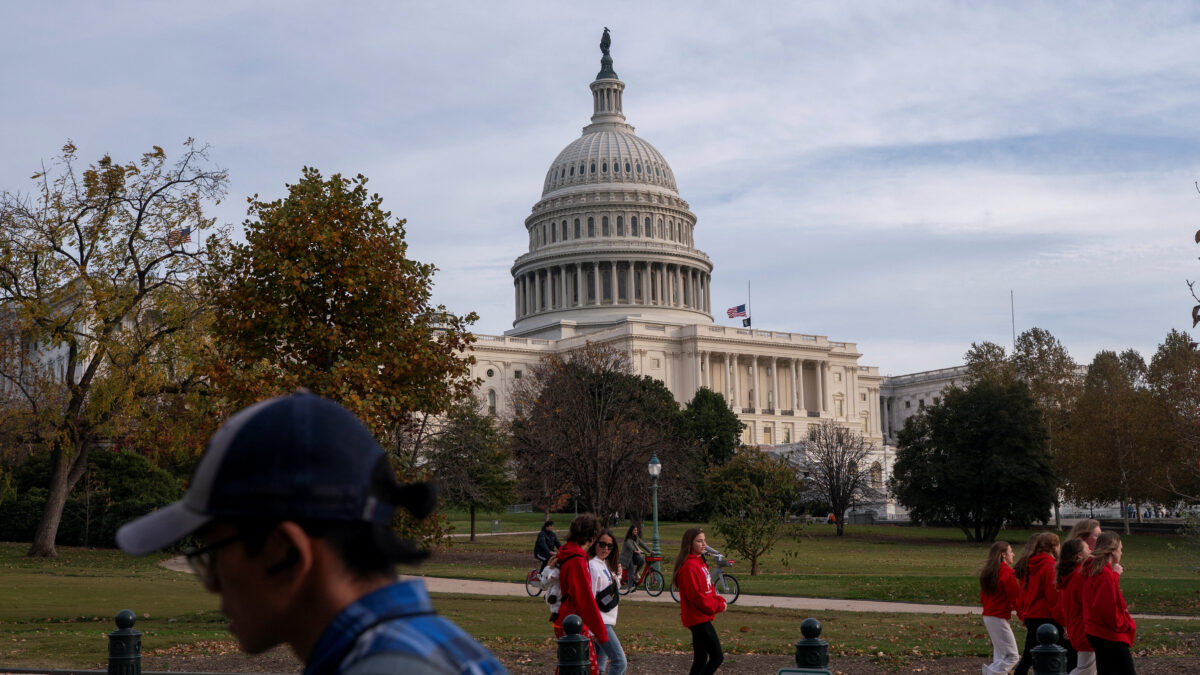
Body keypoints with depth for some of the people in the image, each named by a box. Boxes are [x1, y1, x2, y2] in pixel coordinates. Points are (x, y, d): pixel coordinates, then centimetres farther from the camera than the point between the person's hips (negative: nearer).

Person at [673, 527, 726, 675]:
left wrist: (719, 600, -1)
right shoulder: (690, 566, -17)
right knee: (717, 657, -9)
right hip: (698, 618, -10)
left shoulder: (699, 562, 14)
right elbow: (695, 595, -21)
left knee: (700, 660, 11)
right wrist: (717, 606, -12)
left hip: (701, 617, 10)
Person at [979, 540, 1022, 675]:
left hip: (988, 616, 9)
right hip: (1000, 618, -9)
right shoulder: (1007, 572, -14)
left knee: (1000, 656, 14)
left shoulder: (987, 572, 12)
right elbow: (1016, 598, -12)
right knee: (1012, 655, -5)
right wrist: (1022, 615, 0)